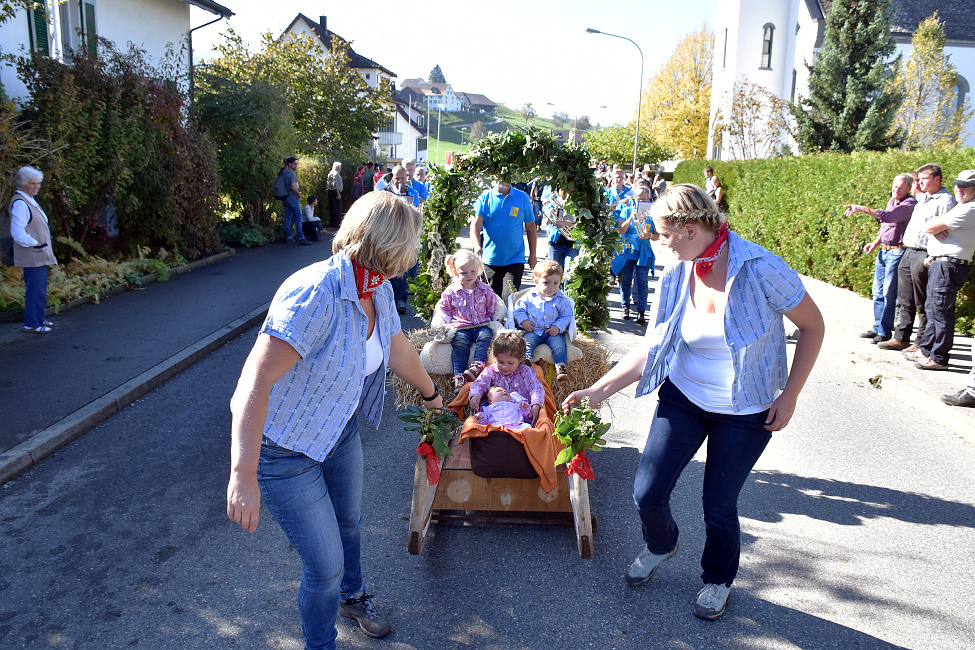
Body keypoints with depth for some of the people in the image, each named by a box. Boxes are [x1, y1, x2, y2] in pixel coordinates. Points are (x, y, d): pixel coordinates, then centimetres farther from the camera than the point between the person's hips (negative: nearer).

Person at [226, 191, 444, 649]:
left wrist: (431, 393, 27)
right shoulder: (315, 294, -35)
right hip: (283, 446, -8)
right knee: (325, 565, 2)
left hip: (339, 428, 8)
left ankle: (352, 596, 58)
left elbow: (398, 350, 12)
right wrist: (244, 475, -43)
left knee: (349, 522, 28)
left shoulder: (379, 291, -8)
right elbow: (255, 380, -39)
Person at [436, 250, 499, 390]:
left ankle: (477, 366, -42)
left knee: (485, 336, -31)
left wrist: (490, 319, 8)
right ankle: (459, 376, -35)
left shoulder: (485, 290, 8)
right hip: (461, 328, -1)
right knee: (459, 344, -28)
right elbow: (443, 308, 13)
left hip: (482, 325, 1)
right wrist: (450, 322, 4)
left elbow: (492, 305, 18)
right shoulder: (451, 291, 3)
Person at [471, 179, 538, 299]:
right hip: (490, 259, 1)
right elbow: (476, 225, -8)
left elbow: (530, 227, 8)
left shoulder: (523, 198, 2)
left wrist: (532, 255, 8)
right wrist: (477, 246, -27)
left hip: (515, 259, -1)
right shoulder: (485, 197, 0)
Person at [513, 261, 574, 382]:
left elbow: (566, 316, 5)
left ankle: (561, 367, -31)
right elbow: (519, 309, 12)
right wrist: (524, 321, -5)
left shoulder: (562, 299, 2)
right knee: (528, 341, -28)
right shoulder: (529, 297, 3)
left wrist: (558, 327, -11)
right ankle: (526, 360, -44)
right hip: (533, 331, 0)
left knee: (559, 344, -26)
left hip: (553, 332, 0)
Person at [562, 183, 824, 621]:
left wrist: (789, 395, -11)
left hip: (745, 411, -3)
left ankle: (718, 579, 40)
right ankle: (661, 545, 38)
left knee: (719, 508, 6)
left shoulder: (760, 268, -21)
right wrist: (598, 390, -8)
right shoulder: (676, 275, -7)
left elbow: (812, 326, -9)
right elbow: (654, 347, -2)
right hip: (683, 397, 4)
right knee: (647, 494, 1)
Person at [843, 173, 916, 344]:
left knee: (889, 293, -6)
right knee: (878, 291, 12)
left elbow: (888, 216, -30)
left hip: (897, 252, -9)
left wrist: (863, 209, -33)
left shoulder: (910, 204, -14)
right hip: (883, 251, 9)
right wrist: (876, 242, 11)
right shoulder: (891, 201, 14)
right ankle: (877, 328, 21)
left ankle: (885, 332, 2)